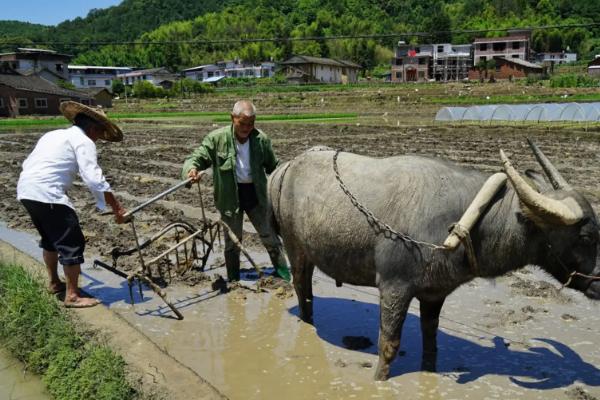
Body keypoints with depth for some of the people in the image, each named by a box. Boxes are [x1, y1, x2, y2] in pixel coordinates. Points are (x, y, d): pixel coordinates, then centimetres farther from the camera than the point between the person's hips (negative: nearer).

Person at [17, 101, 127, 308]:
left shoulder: (53, 134, 23)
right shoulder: (83, 141, -4)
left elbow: (28, 163, 24)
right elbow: (94, 179, -15)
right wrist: (117, 208, -11)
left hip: (25, 190, 9)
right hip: (47, 194, -9)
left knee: (51, 238, 26)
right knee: (72, 242, -1)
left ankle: (54, 283, 39)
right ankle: (72, 296, 5)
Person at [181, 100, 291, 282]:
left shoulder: (261, 139, -6)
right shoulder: (216, 138, -13)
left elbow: (273, 166, 6)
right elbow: (196, 157, -11)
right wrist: (191, 169, -34)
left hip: (255, 193, 1)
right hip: (230, 196, -1)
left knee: (269, 235, 10)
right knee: (232, 241, 12)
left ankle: (283, 272, 27)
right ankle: (233, 281, 28)